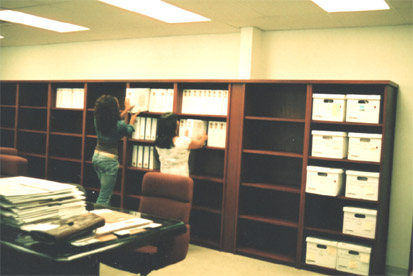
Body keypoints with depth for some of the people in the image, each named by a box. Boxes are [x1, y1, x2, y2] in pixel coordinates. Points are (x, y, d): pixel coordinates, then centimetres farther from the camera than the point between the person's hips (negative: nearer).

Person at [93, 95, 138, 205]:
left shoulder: (97, 120, -2)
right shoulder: (120, 125, -19)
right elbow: (128, 131, 6)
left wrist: (126, 110, 27)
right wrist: (132, 120, 24)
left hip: (96, 156, 7)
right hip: (109, 159, -7)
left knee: (105, 191, 23)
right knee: (104, 196, -1)